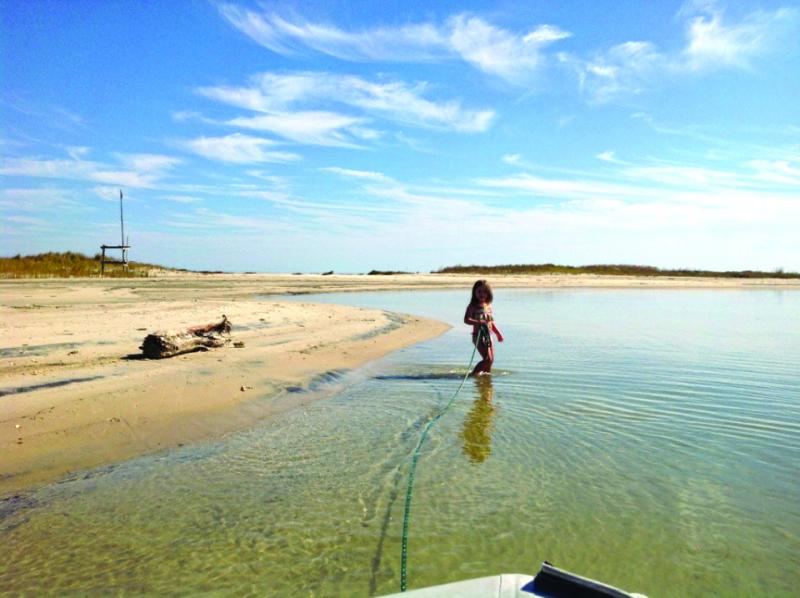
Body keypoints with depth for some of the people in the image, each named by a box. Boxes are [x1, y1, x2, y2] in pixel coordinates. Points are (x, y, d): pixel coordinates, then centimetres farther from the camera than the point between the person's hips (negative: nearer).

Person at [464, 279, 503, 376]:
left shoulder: (488, 306, 11)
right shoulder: (472, 306, -10)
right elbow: (466, 319, -20)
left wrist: (498, 333, 21)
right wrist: (478, 322, -34)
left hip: (488, 335, 7)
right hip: (479, 335, -7)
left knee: (491, 359, 11)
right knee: (488, 359, -13)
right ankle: (474, 373, -2)